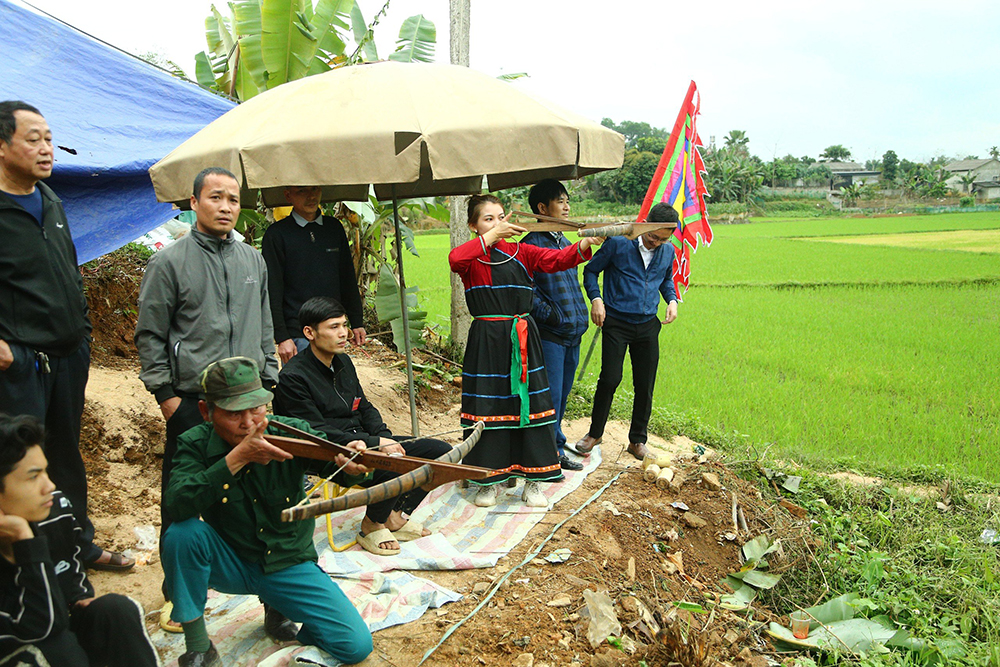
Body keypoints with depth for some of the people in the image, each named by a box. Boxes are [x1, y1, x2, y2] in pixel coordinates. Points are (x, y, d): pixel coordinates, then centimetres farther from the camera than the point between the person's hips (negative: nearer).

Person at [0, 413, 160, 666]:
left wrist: (82, 601, -7)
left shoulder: (57, 508, -10)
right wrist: (24, 537, -35)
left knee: (116, 608, -23)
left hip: (66, 629, 5)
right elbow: (43, 625, -32)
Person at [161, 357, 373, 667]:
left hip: (289, 564, 1)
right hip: (228, 564, 0)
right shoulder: (195, 444, -15)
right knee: (183, 533, -31)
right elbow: (177, 505, -31)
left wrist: (351, 463, -45)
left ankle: (277, 610, 16)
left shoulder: (291, 433, -12)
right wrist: (239, 456, -39)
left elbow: (336, 461, -20)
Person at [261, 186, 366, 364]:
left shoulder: (334, 227, 11)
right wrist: (282, 337, -12)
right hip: (298, 335, -4)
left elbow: (348, 279, 16)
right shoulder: (276, 234, -3)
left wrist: (357, 323, 13)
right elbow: (272, 292, -6)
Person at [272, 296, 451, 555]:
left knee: (440, 451, -3)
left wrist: (385, 437, -2)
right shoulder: (292, 378, -15)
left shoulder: (343, 362, 11)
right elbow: (317, 433, -19)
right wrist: (375, 444, -23)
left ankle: (396, 515, 11)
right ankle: (371, 526, -5)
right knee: (393, 466, -35)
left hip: (364, 441, 8)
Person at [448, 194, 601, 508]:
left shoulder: (521, 252, 6)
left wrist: (582, 246, -27)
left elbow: (556, 259, -8)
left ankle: (531, 482, 17)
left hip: (523, 340, 2)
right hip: (486, 339, -2)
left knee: (528, 406, 4)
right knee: (488, 408, 4)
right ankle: (488, 481, 21)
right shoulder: (471, 257, 0)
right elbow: (455, 259, -24)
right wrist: (492, 236, -28)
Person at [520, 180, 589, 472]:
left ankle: (556, 451, 24)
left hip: (572, 334, 8)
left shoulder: (566, 243, 17)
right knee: (550, 396, -5)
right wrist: (551, 315, -16)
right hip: (549, 335, -8)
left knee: (562, 395, 14)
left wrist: (581, 318, 15)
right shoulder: (531, 244, -9)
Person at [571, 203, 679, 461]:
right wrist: (596, 299, -11)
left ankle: (637, 440, 22)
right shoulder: (618, 243, -7)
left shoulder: (668, 251, 7)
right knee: (610, 380, -8)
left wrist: (672, 300, 6)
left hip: (648, 325, 4)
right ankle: (595, 433, 14)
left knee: (645, 386, 6)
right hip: (616, 323, -4)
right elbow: (591, 270, 2)